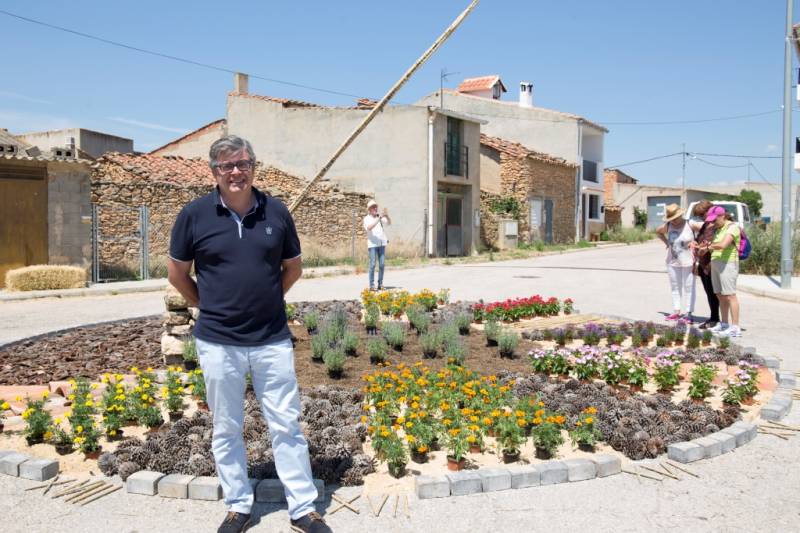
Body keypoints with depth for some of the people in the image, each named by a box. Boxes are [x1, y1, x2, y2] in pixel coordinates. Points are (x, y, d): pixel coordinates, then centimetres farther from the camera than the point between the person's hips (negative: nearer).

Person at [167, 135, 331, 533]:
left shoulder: (276, 212, 0)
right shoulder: (195, 214, -5)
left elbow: (293, 267, 13)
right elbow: (177, 273, 7)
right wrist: (209, 306, 8)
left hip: (273, 340, 1)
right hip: (219, 342, 0)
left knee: (287, 426, 7)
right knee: (226, 430, 12)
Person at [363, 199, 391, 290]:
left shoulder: (380, 217, 10)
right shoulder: (367, 219, -1)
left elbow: (389, 223, -4)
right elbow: (369, 227, -21)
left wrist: (386, 215, -24)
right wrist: (379, 218, -26)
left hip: (382, 243, 4)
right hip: (372, 244, -4)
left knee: (381, 264, 3)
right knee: (373, 264, -7)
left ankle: (380, 284, 8)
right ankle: (372, 285, -5)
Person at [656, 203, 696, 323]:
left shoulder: (690, 225, -10)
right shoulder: (668, 226, 3)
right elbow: (658, 232, 23)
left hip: (688, 261, -5)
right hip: (672, 262, 5)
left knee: (688, 287, 0)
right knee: (675, 287, 11)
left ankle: (688, 313, 3)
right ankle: (676, 311, 20)